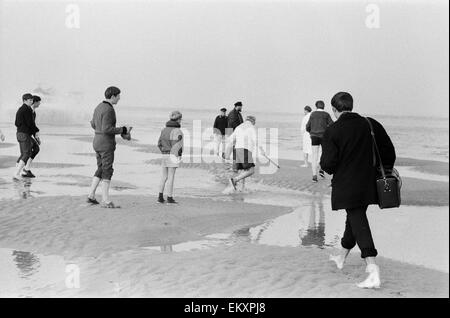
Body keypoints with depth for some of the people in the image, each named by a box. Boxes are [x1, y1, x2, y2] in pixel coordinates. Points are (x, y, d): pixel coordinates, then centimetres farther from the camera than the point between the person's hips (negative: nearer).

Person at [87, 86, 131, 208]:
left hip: (97, 142, 9)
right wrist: (123, 130, -16)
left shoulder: (99, 107, 12)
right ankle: (105, 200, -6)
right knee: (107, 171, -6)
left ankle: (91, 196, 15)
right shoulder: (109, 110, -19)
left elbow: (93, 125, 21)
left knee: (100, 169, 17)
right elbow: (106, 129, -25)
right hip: (106, 144, -9)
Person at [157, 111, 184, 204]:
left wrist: (164, 152, 14)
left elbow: (159, 143, 11)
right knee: (171, 177, -2)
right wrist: (178, 156, -11)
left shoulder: (164, 129, 10)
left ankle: (160, 196, 12)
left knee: (164, 176, 14)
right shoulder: (177, 131, -13)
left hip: (164, 155, 7)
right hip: (173, 156, -7)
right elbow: (177, 145, -18)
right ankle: (169, 198, 2)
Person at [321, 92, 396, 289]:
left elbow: (328, 163, -14)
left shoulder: (332, 132, -12)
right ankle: (341, 258, 43)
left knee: (358, 223, -5)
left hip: (346, 186, -6)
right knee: (355, 219, 22)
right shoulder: (370, 125, 1)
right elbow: (389, 151, 4)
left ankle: (373, 272, -16)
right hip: (368, 183, 6)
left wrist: (327, 168, 9)